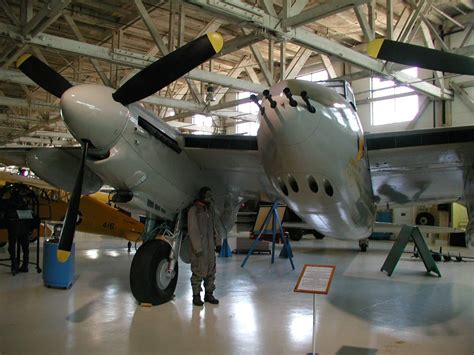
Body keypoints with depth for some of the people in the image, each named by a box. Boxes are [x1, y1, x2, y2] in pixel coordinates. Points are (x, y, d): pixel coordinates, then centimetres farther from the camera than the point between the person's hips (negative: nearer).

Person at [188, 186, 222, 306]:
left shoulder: (210, 209, 12)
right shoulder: (194, 210, -10)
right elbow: (192, 230, -14)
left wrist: (217, 243, 13)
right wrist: (197, 248, -18)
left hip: (210, 246, 7)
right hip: (199, 246, -7)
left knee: (211, 270, 10)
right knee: (198, 271, -2)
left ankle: (209, 294, 21)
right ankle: (196, 296, 10)